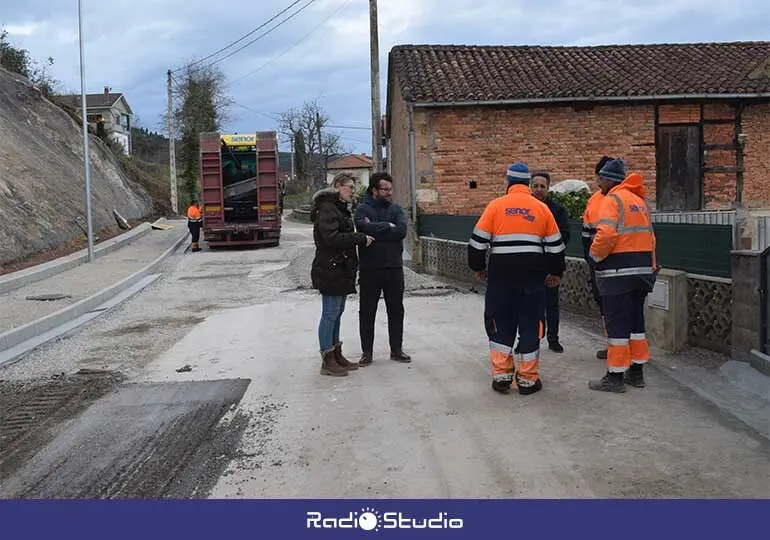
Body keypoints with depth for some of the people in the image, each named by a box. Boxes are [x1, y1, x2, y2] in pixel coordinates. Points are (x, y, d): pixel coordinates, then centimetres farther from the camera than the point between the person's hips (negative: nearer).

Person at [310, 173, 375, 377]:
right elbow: (332, 238, -25)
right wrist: (361, 238, -19)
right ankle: (327, 362, 2)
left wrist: (362, 231, 4)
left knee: (336, 313, 15)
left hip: (341, 269, 10)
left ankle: (336, 355, 25)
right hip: (330, 270, -10)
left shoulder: (340, 208, 19)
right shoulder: (327, 209, -14)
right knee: (330, 314, -5)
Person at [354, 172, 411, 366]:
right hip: (369, 269, -3)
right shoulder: (363, 209, -2)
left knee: (396, 310, 11)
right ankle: (367, 352, 17)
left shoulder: (396, 209, 6)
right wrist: (388, 226, -13)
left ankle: (396, 350, 23)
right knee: (367, 311, 5)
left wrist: (375, 230, -15)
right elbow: (364, 227, -23)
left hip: (394, 268, 3)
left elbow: (402, 231, -11)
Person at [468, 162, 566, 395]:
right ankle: (528, 380, 12)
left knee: (500, 323, 10)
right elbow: (555, 245, 10)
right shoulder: (542, 208, 6)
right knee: (530, 324, 8)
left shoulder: (496, 205, 1)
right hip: (533, 273, 1)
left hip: (501, 273, -1)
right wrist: (556, 272, 23)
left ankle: (501, 376, 10)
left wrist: (478, 267, 14)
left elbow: (478, 240, 0)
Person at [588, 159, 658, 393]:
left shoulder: (612, 199, -10)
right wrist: (651, 266, 20)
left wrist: (596, 255, -6)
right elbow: (650, 237, 17)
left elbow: (606, 235, -23)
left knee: (617, 324, -3)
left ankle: (615, 376, 2)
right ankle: (636, 372, 22)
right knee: (636, 320, 15)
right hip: (641, 270, 8)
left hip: (618, 272, -8)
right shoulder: (639, 200, 17)